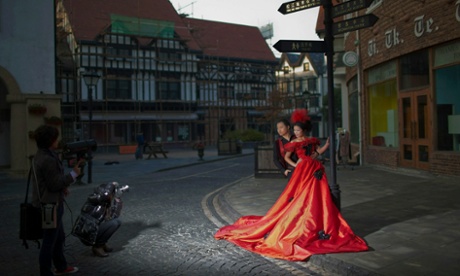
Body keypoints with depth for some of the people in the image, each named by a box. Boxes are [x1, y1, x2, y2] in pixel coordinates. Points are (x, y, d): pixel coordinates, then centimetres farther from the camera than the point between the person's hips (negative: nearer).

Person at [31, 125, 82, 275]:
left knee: (59, 237, 23)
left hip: (48, 203, 10)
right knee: (49, 241, 3)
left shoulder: (40, 156, 8)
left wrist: (63, 186, 5)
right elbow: (55, 184, -21)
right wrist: (74, 174, -13)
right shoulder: (48, 160, -24)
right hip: (50, 205, -10)